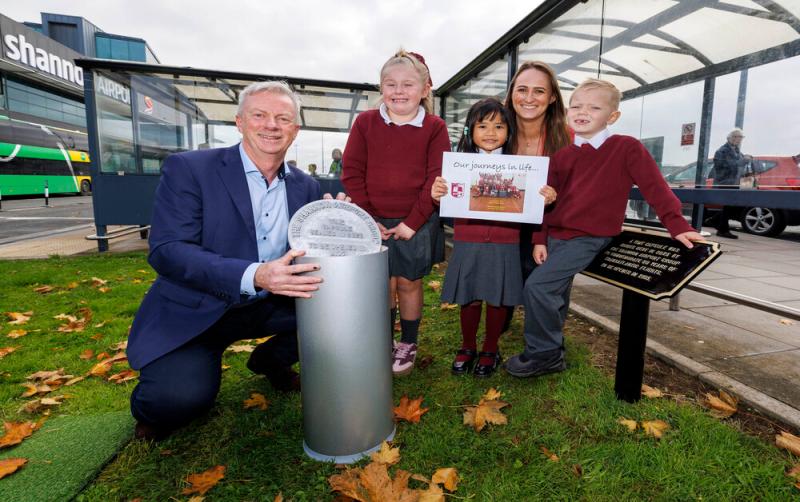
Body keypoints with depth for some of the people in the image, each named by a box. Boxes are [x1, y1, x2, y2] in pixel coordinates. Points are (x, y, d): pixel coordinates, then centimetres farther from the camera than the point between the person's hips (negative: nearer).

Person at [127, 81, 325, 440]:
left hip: (267, 305, 5)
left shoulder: (306, 186, 3)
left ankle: (271, 359, 16)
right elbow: (166, 250, -20)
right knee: (182, 395, -28)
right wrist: (255, 276, -35)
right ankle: (152, 405, 13)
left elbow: (308, 252, 7)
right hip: (194, 312, -4)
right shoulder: (188, 168, -11)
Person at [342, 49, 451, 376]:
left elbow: (436, 178, -6)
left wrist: (413, 222, -11)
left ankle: (408, 344, 28)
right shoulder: (365, 122, 1)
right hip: (375, 223, 1)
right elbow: (352, 173, -1)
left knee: (409, 283, 9)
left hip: (417, 223, -1)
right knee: (383, 286, 7)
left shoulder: (434, 128, -1)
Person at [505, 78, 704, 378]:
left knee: (538, 286, -17)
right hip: (555, 235, 6)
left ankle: (543, 354, 2)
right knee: (554, 296, 15)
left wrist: (677, 226, -10)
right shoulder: (561, 156, 8)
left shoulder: (627, 148, -6)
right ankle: (552, 352, 34)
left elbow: (654, 187, -6)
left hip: (590, 238, -6)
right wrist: (539, 239, 4)